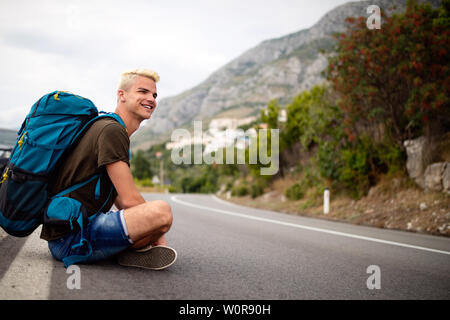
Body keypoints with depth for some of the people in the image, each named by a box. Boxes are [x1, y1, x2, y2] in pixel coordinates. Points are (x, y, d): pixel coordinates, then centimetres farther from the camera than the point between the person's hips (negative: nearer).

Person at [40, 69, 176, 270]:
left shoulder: (116, 132, 20)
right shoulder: (111, 130, -13)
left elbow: (121, 199, 18)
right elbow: (130, 200, -18)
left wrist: (152, 233, 8)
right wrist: (156, 235, -4)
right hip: (69, 237, -11)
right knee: (162, 210, -31)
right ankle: (128, 251, -4)